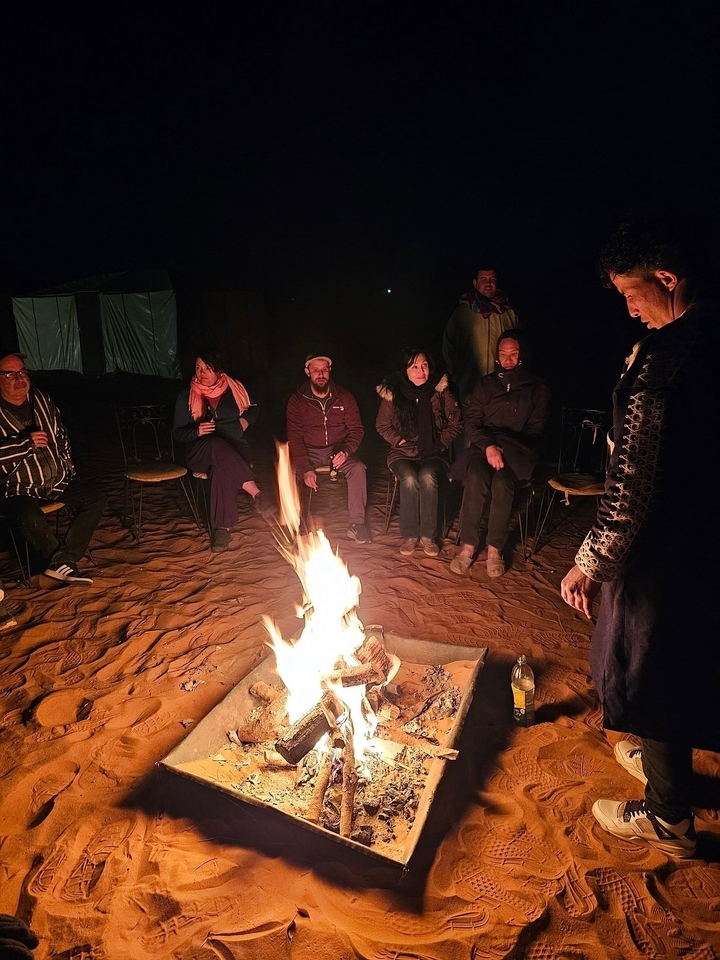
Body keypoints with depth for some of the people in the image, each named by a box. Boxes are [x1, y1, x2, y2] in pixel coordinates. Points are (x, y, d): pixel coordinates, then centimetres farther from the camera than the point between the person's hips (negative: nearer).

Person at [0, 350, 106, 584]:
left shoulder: (41, 400, 8)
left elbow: (61, 436, 19)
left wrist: (68, 467, 15)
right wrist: (27, 442, -26)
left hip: (57, 481, 6)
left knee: (96, 499, -10)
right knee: (30, 517, -35)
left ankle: (62, 563, -16)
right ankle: (64, 562, -9)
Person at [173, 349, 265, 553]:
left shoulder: (234, 389, 10)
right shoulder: (186, 397, 7)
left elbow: (253, 409, 27)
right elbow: (177, 433, 7)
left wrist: (245, 420, 5)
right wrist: (197, 431, -14)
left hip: (235, 448, 1)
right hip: (201, 452, 0)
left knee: (221, 469, -38)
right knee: (217, 444, -39)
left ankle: (222, 527, -33)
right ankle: (255, 492, -39)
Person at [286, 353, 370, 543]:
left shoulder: (344, 397, 0)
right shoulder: (297, 400, -4)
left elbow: (356, 429, 2)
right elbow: (295, 437, -8)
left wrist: (345, 451, -20)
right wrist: (306, 468, -22)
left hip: (338, 449, 1)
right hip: (309, 451, 0)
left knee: (358, 468, -28)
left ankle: (356, 523, -22)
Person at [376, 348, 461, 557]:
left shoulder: (440, 391, -2)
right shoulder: (392, 393, -3)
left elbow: (454, 423, 7)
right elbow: (382, 426, 7)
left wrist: (441, 443, -5)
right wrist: (400, 441, -6)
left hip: (433, 453, 0)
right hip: (403, 453, 0)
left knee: (427, 477, -32)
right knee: (410, 479, -32)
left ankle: (428, 535, -19)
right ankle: (409, 534, -15)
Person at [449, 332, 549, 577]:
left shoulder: (537, 388, 10)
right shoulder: (485, 384, 14)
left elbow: (535, 430, 4)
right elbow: (471, 421, 4)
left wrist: (505, 449, -12)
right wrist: (489, 446, -15)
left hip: (516, 453, -1)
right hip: (483, 447, 1)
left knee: (502, 482, -34)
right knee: (477, 477, -33)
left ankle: (495, 548, -21)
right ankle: (468, 545, -23)